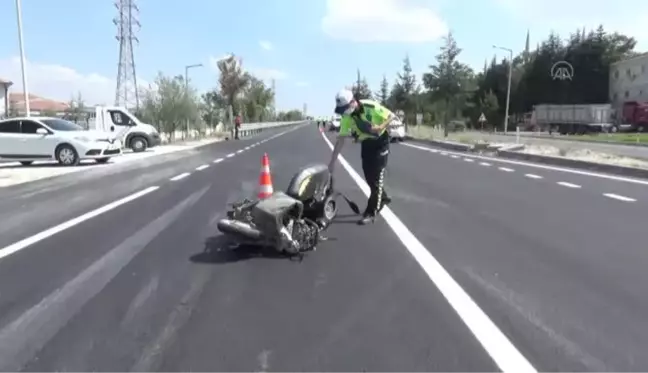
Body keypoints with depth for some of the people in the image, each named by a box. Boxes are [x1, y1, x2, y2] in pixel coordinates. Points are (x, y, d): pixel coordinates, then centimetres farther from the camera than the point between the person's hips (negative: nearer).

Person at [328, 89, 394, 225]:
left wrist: (380, 128, -33)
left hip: (380, 142, -5)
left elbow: (392, 116, -16)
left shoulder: (371, 106, -28)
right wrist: (332, 161, -14)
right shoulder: (346, 116, -14)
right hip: (366, 143, 5)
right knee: (369, 176, 9)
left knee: (377, 176, -7)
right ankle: (383, 198, 36)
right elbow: (341, 139, -12)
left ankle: (371, 213, -3)